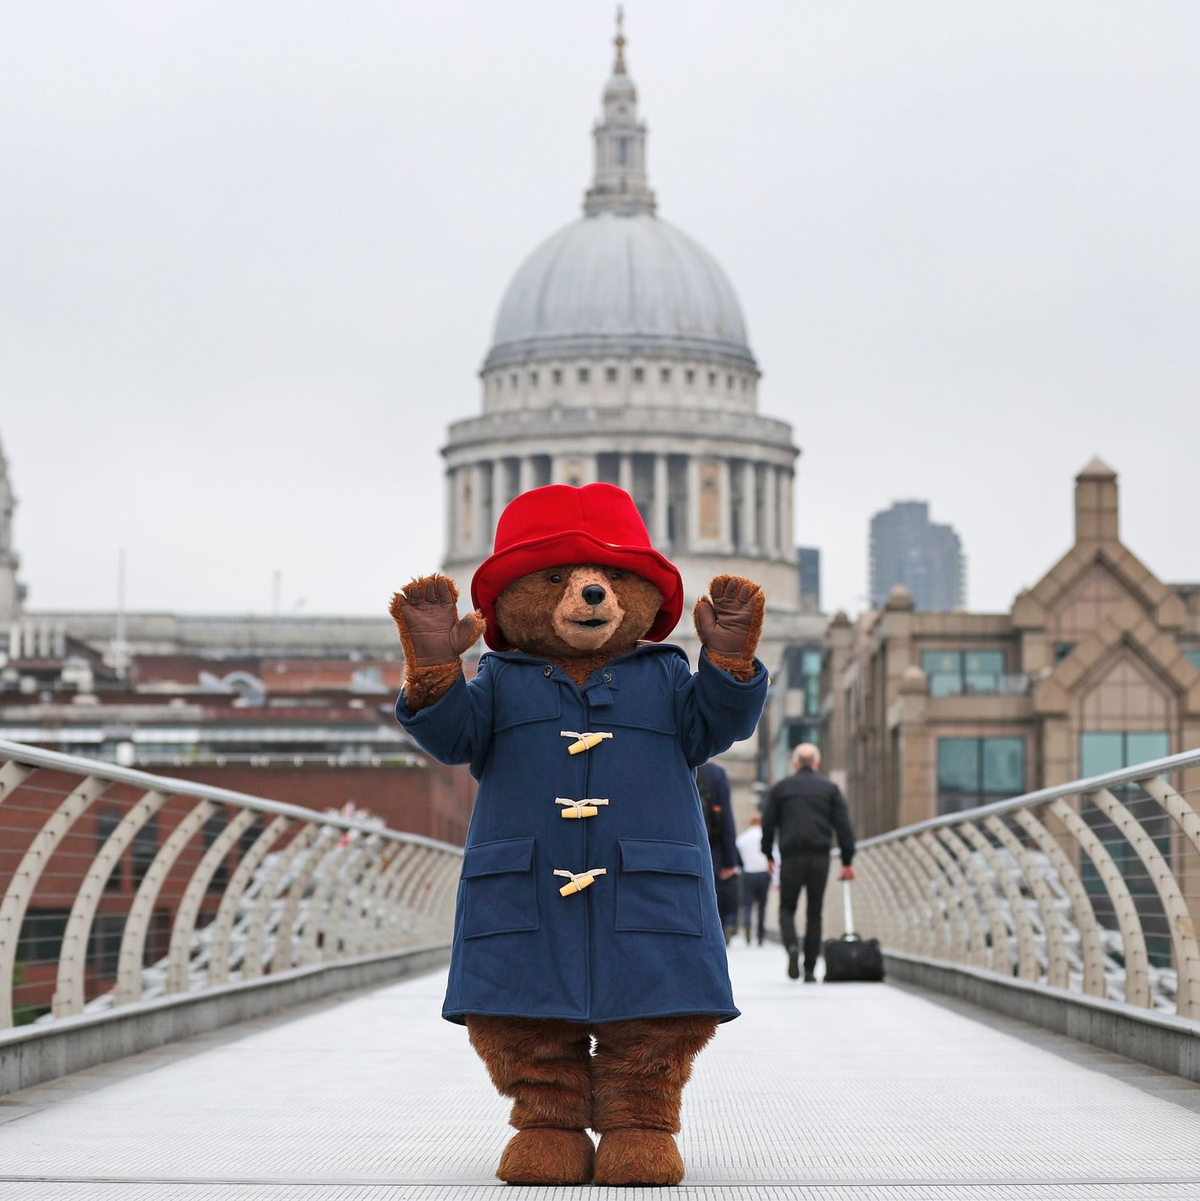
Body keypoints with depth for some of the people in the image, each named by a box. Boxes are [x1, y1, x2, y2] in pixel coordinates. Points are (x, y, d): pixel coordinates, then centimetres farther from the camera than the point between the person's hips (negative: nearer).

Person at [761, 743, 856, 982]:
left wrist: (768, 855, 19)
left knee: (787, 908, 11)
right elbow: (844, 826, 2)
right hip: (821, 857, 1)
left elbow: (768, 824, 7)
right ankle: (809, 969, 5)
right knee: (814, 913, 9)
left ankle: (792, 946, -18)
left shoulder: (780, 788, 8)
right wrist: (847, 861, 3)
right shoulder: (830, 788, 9)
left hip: (791, 857, -1)